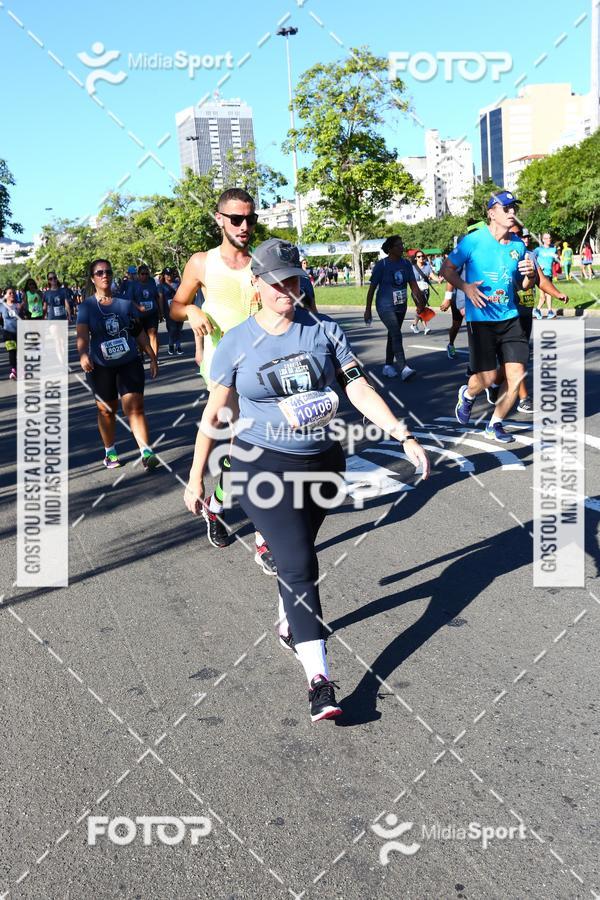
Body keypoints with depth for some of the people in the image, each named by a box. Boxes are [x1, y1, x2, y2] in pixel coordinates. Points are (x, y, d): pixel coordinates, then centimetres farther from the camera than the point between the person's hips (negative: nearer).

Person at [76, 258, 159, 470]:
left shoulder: (125, 303, 4)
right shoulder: (86, 307, -3)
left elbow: (139, 333, 9)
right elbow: (82, 334, -17)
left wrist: (152, 357, 9)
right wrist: (83, 355, -37)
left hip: (130, 362, 0)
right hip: (101, 367, 0)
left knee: (135, 407, -10)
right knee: (106, 411, 12)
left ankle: (146, 452, -14)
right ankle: (110, 452, 28)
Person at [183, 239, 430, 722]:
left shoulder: (324, 330, -1)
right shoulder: (237, 343, -4)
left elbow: (360, 390, -5)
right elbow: (214, 413, 2)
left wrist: (405, 437, -15)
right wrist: (196, 476, 4)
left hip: (323, 462, 3)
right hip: (264, 465, -3)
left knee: (297, 557, 18)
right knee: (298, 565, -12)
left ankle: (289, 625, 45)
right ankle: (319, 678, -11)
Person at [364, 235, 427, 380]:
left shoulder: (406, 264, 4)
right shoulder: (381, 265, -10)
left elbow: (413, 285, 1)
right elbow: (372, 288, -6)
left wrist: (420, 301, -13)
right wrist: (368, 310, -5)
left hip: (401, 307, 6)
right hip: (385, 307, -6)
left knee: (393, 335, 15)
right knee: (396, 335, -19)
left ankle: (388, 366, 28)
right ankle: (404, 369, -26)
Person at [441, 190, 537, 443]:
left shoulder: (518, 245, 8)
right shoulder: (473, 241, -7)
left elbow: (524, 285, 18)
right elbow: (447, 269, -2)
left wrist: (530, 274, -5)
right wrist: (465, 287, -19)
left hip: (510, 318, 5)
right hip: (481, 319, -5)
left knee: (517, 374, -2)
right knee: (487, 377, -7)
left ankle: (494, 425, 16)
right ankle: (467, 394, 31)